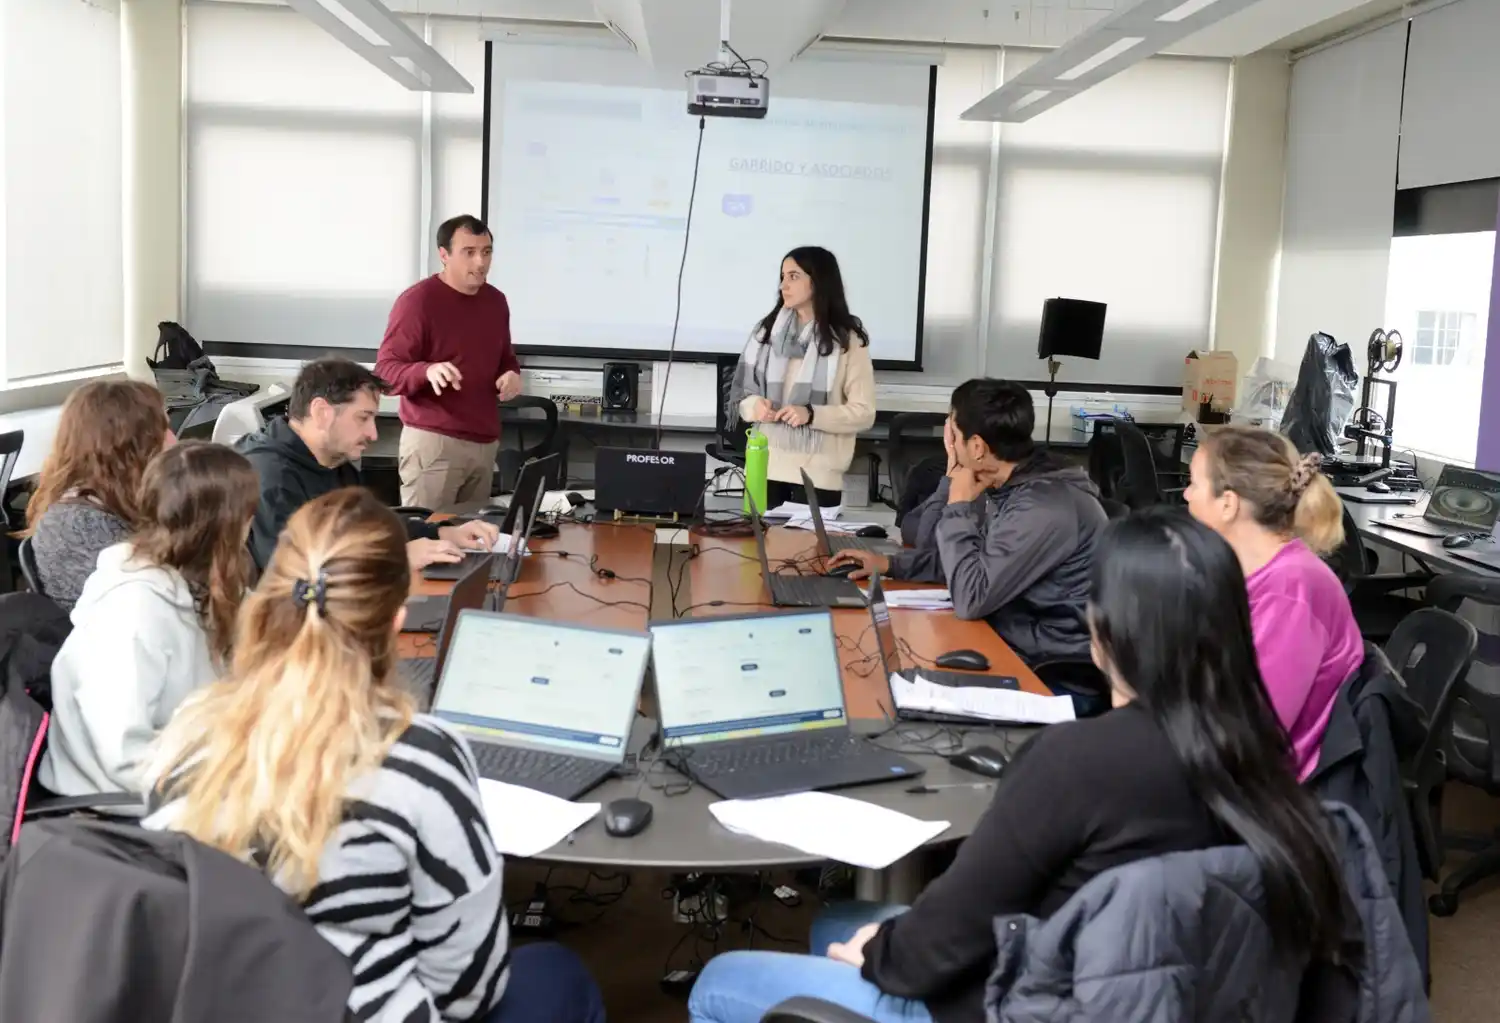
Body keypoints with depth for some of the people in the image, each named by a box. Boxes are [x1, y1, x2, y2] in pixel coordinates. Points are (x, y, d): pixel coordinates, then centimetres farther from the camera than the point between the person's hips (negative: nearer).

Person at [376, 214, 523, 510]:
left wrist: (512, 373, 2)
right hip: (433, 441, -6)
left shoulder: (496, 300, 12)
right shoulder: (417, 300, -8)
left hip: (485, 443, 6)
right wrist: (427, 371, -31)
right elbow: (385, 371, -11)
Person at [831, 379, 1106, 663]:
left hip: (1052, 668, -8)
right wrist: (890, 564, 5)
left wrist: (959, 506, -17)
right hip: (1016, 644, 8)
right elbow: (973, 557, 15)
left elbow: (971, 599, -26)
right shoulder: (1013, 487, 3)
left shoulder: (1046, 506, -26)